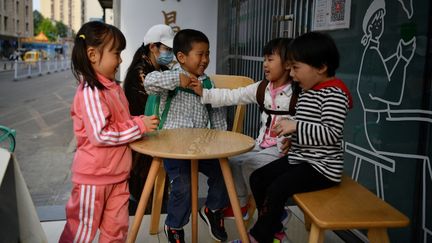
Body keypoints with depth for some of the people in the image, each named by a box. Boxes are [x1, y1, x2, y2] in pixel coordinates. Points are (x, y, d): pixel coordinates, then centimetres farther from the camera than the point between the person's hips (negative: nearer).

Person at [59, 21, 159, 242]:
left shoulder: (112, 87, 7)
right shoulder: (90, 92, -22)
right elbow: (100, 135, -27)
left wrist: (140, 123, 3)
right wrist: (139, 126, -22)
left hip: (117, 175, 8)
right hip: (93, 177, -8)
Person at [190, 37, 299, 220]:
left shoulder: (297, 94, -15)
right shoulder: (261, 88, 3)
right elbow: (232, 96, -2)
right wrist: (204, 93, -10)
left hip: (282, 148, -7)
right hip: (262, 143, 7)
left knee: (249, 165, -19)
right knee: (234, 159, 3)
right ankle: (240, 205, 22)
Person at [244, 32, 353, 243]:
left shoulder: (334, 93, -18)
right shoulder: (307, 91, 11)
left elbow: (331, 133, -27)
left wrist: (295, 126, -28)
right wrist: (292, 138, 10)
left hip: (322, 166, -10)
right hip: (299, 158, 10)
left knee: (277, 189, -22)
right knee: (258, 178, 4)